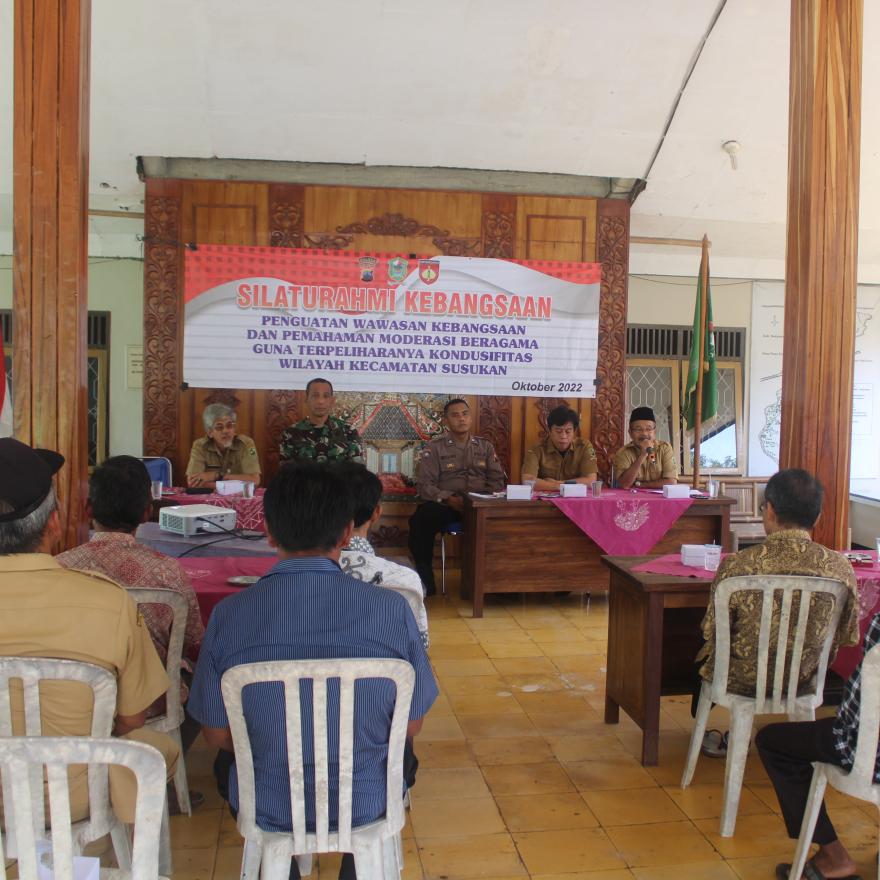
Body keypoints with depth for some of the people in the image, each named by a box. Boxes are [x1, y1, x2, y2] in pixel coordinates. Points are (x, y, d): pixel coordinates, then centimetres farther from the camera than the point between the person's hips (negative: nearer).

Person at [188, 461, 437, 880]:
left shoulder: (228, 615, -19)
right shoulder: (392, 609, -20)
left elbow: (217, 735, -7)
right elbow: (412, 724, -7)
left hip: (265, 809, 0)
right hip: (368, 803, 0)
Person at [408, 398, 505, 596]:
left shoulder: (485, 446, 20)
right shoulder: (434, 448, 10)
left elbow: (497, 480, 13)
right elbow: (425, 485, 0)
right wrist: (449, 498, -18)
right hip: (446, 504, -2)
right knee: (420, 520, -34)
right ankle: (426, 581, -21)